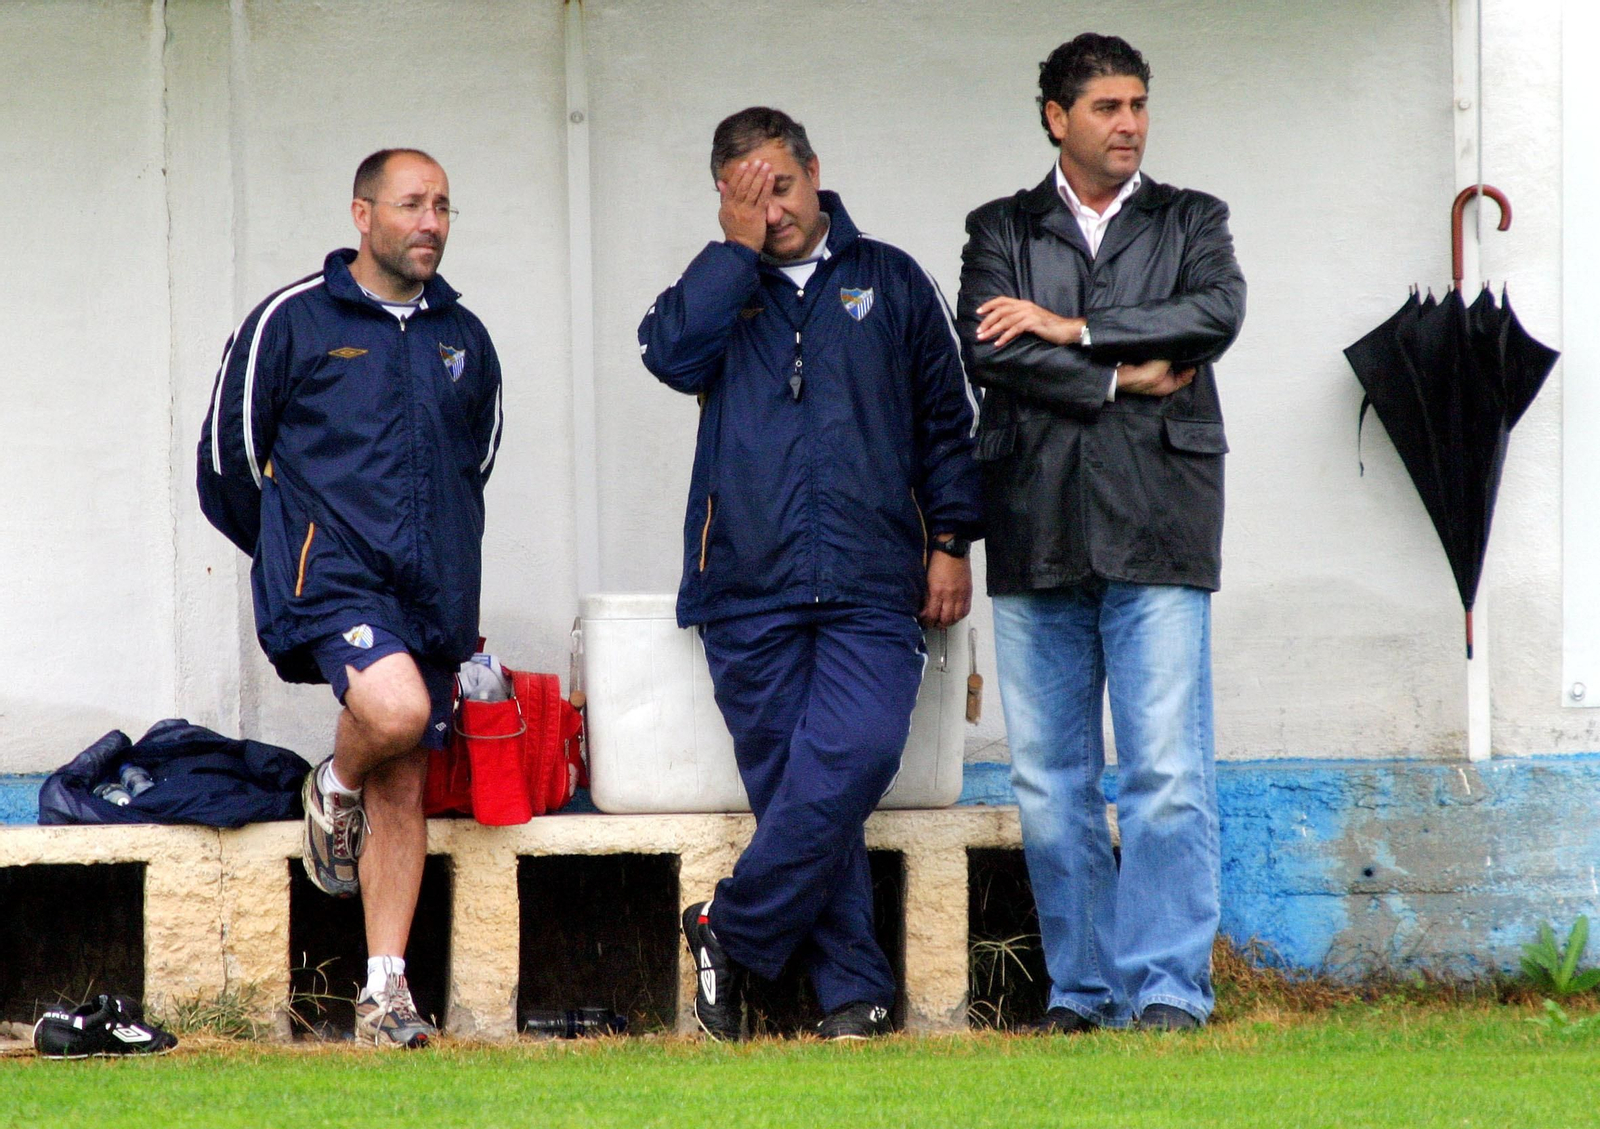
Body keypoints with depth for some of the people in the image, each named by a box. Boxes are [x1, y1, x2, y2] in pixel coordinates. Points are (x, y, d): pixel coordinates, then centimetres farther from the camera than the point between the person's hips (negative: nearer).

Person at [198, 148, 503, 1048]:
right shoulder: (292, 323, -1)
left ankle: (386, 992, 6)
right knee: (395, 708, -31)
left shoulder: (463, 339, 13)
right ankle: (335, 791, 4)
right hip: (329, 575, -5)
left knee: (404, 789, 3)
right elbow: (229, 452, 5)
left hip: (430, 591, 5)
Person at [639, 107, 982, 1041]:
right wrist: (740, 248, -5)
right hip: (751, 584, 1)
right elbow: (672, 353, -9)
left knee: (850, 760, -20)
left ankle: (734, 930, -5)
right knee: (791, 784, -2)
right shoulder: (721, 289, 14)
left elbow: (947, 419, 16)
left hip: (871, 585, -1)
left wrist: (951, 542, 8)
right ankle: (855, 989, 3)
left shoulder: (888, 281, 14)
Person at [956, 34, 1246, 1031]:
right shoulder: (1003, 230, 14)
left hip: (1156, 529, -1)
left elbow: (1218, 312, -6)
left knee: (1166, 771, -9)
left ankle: (1167, 987, -9)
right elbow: (986, 347, -3)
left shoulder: (1191, 222, 14)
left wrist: (1071, 329, -7)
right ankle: (1082, 987, 9)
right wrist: (1123, 378, -7)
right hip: (1037, 528, 1)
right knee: (1050, 780, 3)